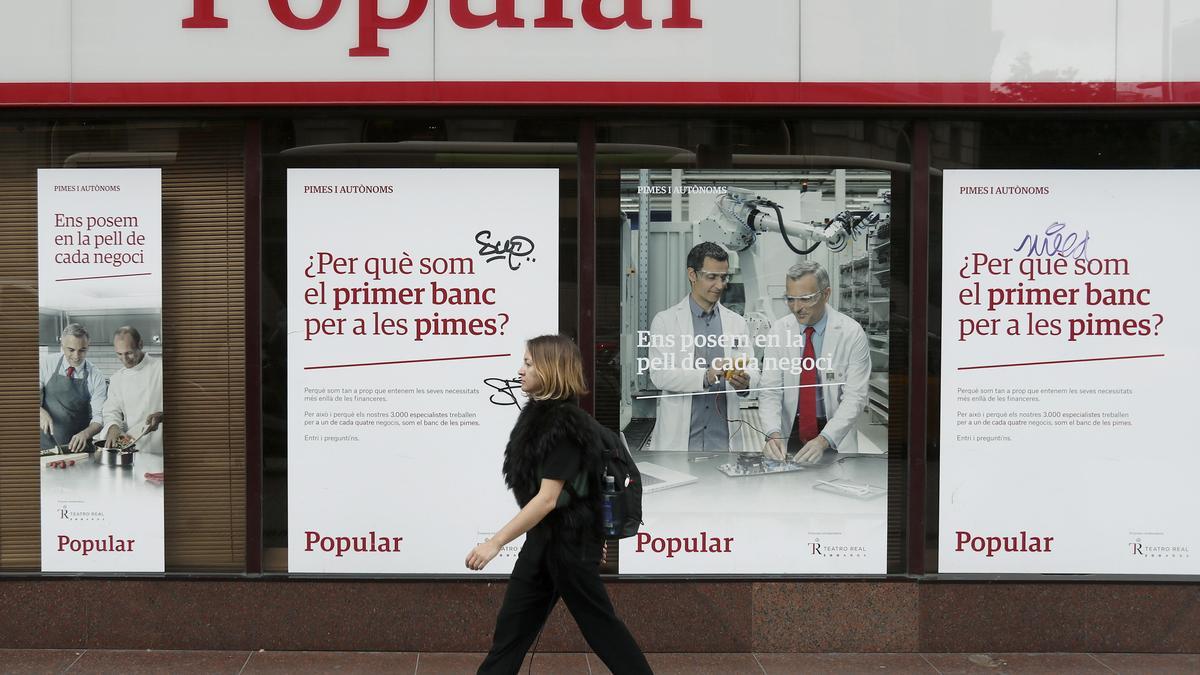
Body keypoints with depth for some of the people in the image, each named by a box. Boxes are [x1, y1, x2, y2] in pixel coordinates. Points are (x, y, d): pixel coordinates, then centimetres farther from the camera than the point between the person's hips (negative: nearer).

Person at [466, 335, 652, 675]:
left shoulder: (565, 424, -22)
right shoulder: (541, 415, 7)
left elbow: (548, 498, -25)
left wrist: (496, 542, -25)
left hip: (568, 539, -9)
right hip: (544, 535, 9)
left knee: (597, 622, 5)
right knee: (512, 623, 10)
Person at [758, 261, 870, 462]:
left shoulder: (852, 333, -7)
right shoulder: (779, 329, 0)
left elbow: (854, 397, -11)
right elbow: (770, 391, -3)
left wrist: (823, 440, -24)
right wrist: (773, 434, -21)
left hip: (835, 440, -2)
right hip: (789, 433, 2)